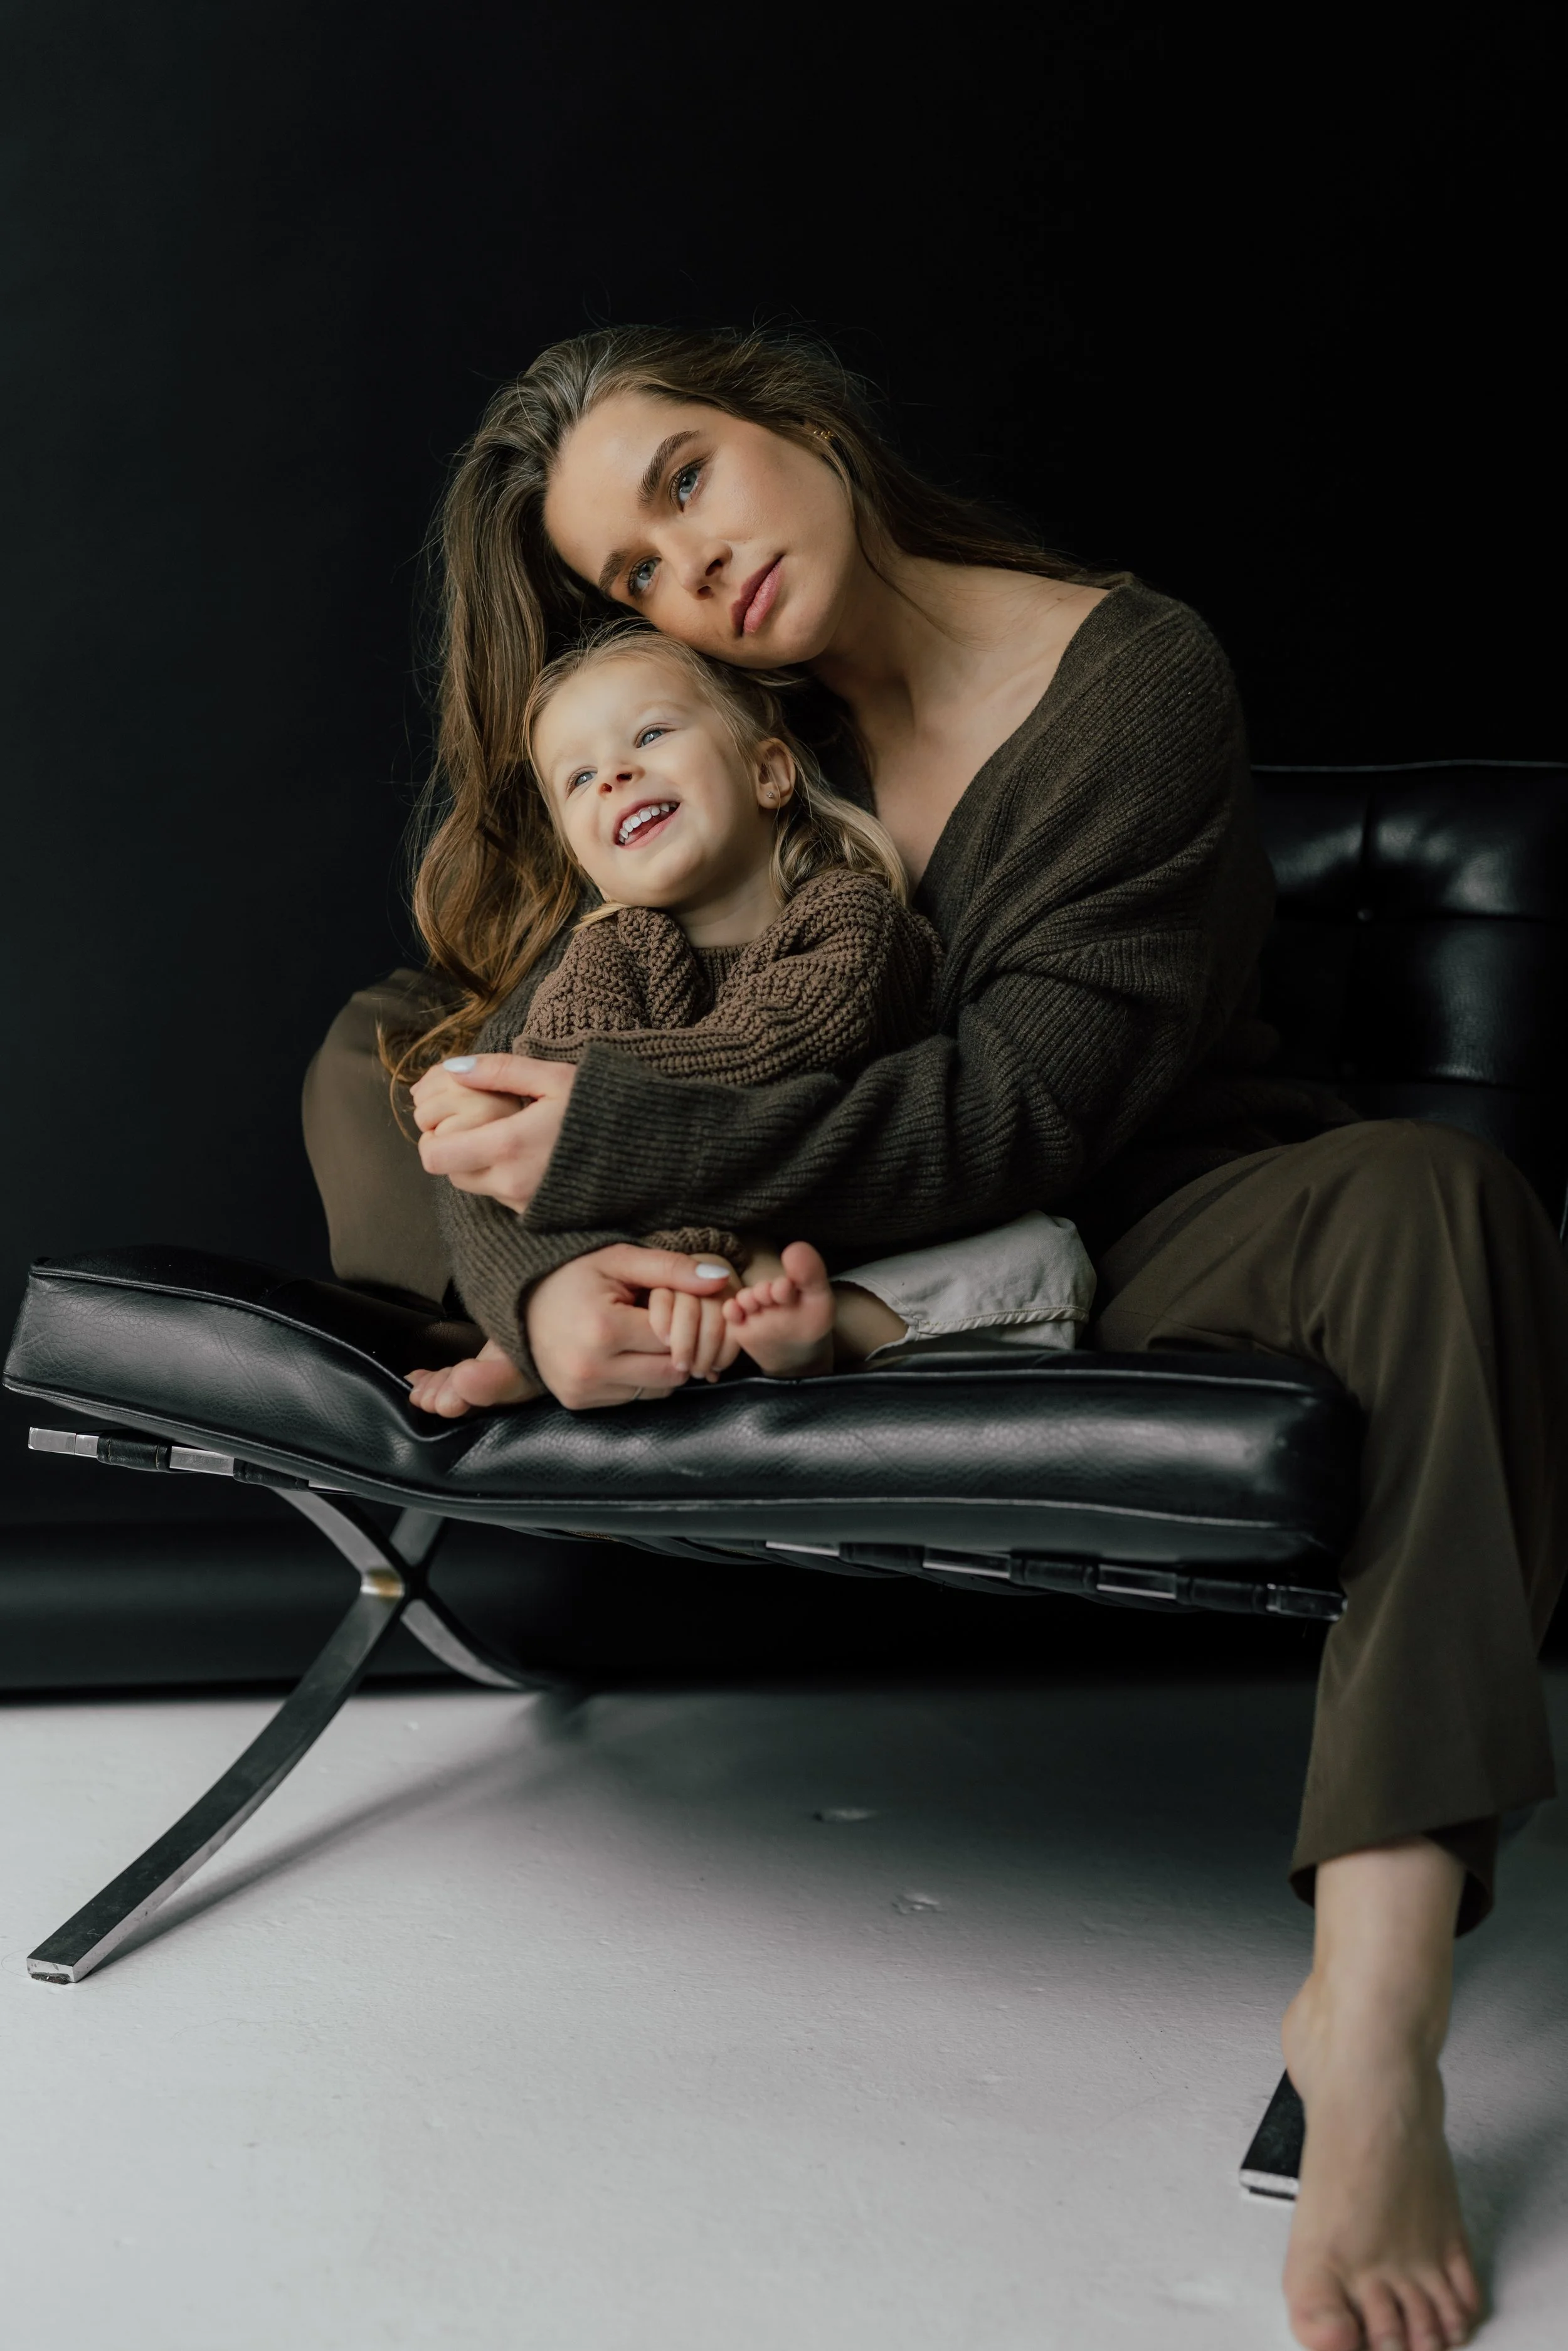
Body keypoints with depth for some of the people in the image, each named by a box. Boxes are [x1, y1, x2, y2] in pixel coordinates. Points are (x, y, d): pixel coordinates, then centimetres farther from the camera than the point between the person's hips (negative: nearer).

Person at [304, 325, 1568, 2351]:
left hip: (1116, 1243, -4)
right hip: (827, 1273, 4)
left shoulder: (1139, 682, -14)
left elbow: (1023, 1110, -23)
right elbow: (504, 1041, -5)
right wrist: (558, 1270, -27)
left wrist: (611, 1141, -27)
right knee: (374, 1041, 1)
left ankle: (1371, 2021, -47)